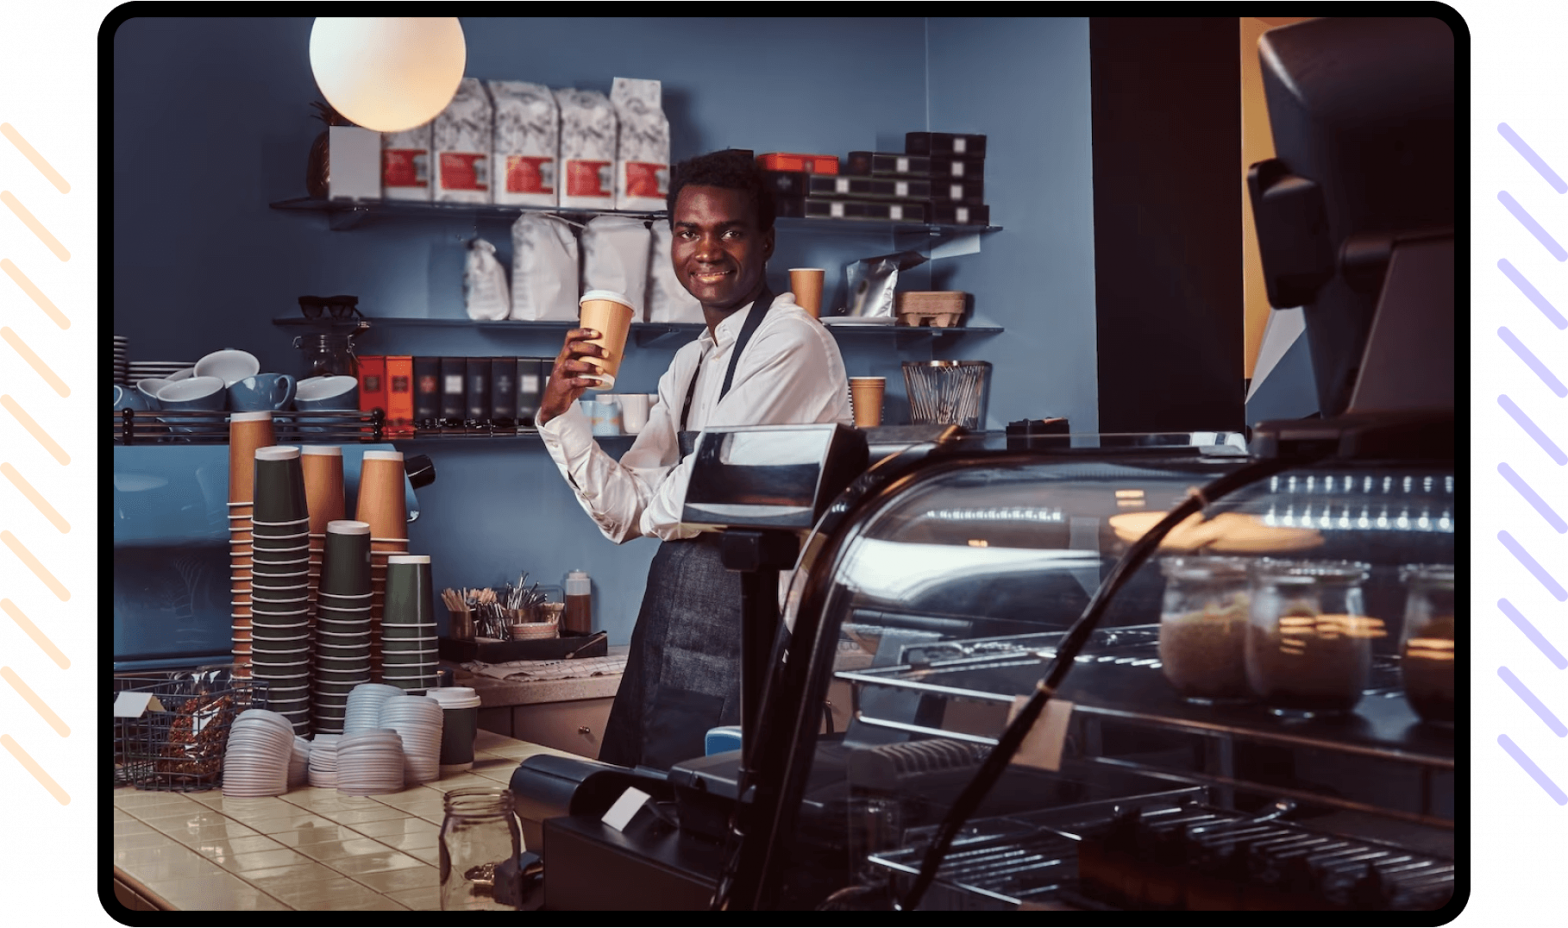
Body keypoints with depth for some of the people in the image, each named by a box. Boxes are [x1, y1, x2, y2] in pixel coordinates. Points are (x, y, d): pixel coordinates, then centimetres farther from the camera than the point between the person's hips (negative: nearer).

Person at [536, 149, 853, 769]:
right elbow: (628, 514, 10)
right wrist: (559, 412, -2)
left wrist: (655, 503, 6)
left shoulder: (792, 342, -13)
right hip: (669, 624, 9)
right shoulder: (690, 363, 15)